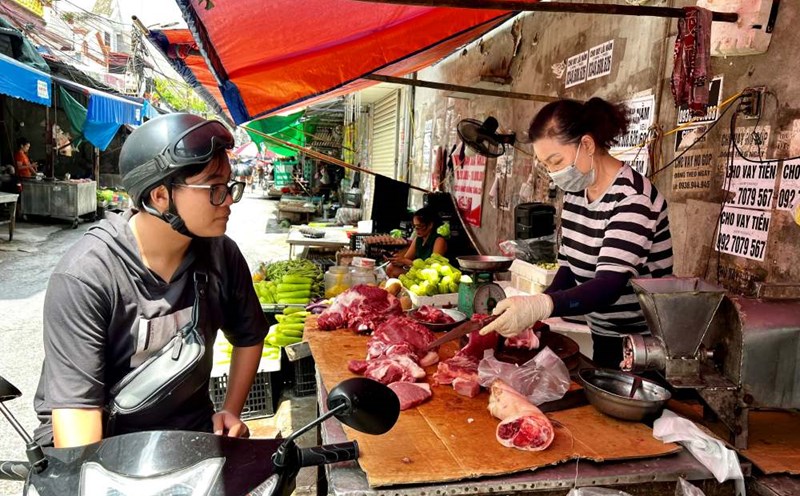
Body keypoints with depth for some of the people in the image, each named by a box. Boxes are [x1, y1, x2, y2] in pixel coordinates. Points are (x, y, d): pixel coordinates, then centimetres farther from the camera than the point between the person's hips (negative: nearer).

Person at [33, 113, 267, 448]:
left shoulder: (222, 255, -7)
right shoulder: (84, 276, -21)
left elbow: (249, 336, 9)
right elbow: (75, 403, -24)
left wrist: (231, 411, 2)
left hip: (191, 431, 3)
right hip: (103, 444, -3)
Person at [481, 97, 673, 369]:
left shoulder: (632, 198, -23)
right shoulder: (575, 191, 1)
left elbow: (608, 286, -34)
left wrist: (540, 305, -49)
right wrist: (531, 313, -10)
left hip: (644, 346, -7)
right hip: (603, 338, 7)